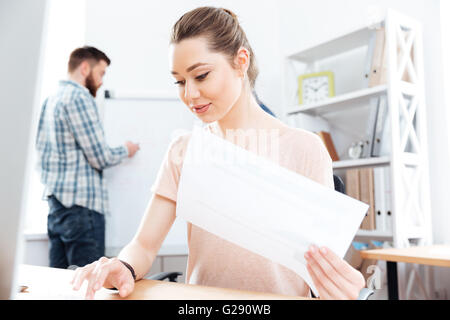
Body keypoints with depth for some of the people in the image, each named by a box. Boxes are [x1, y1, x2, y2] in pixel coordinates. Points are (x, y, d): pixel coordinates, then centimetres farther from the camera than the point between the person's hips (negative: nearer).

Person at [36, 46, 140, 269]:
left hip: (55, 200, 10)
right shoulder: (79, 96, -12)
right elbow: (101, 157, -15)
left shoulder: (50, 99, 16)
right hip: (81, 203, -10)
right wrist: (126, 150, 3)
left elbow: (40, 148, 19)